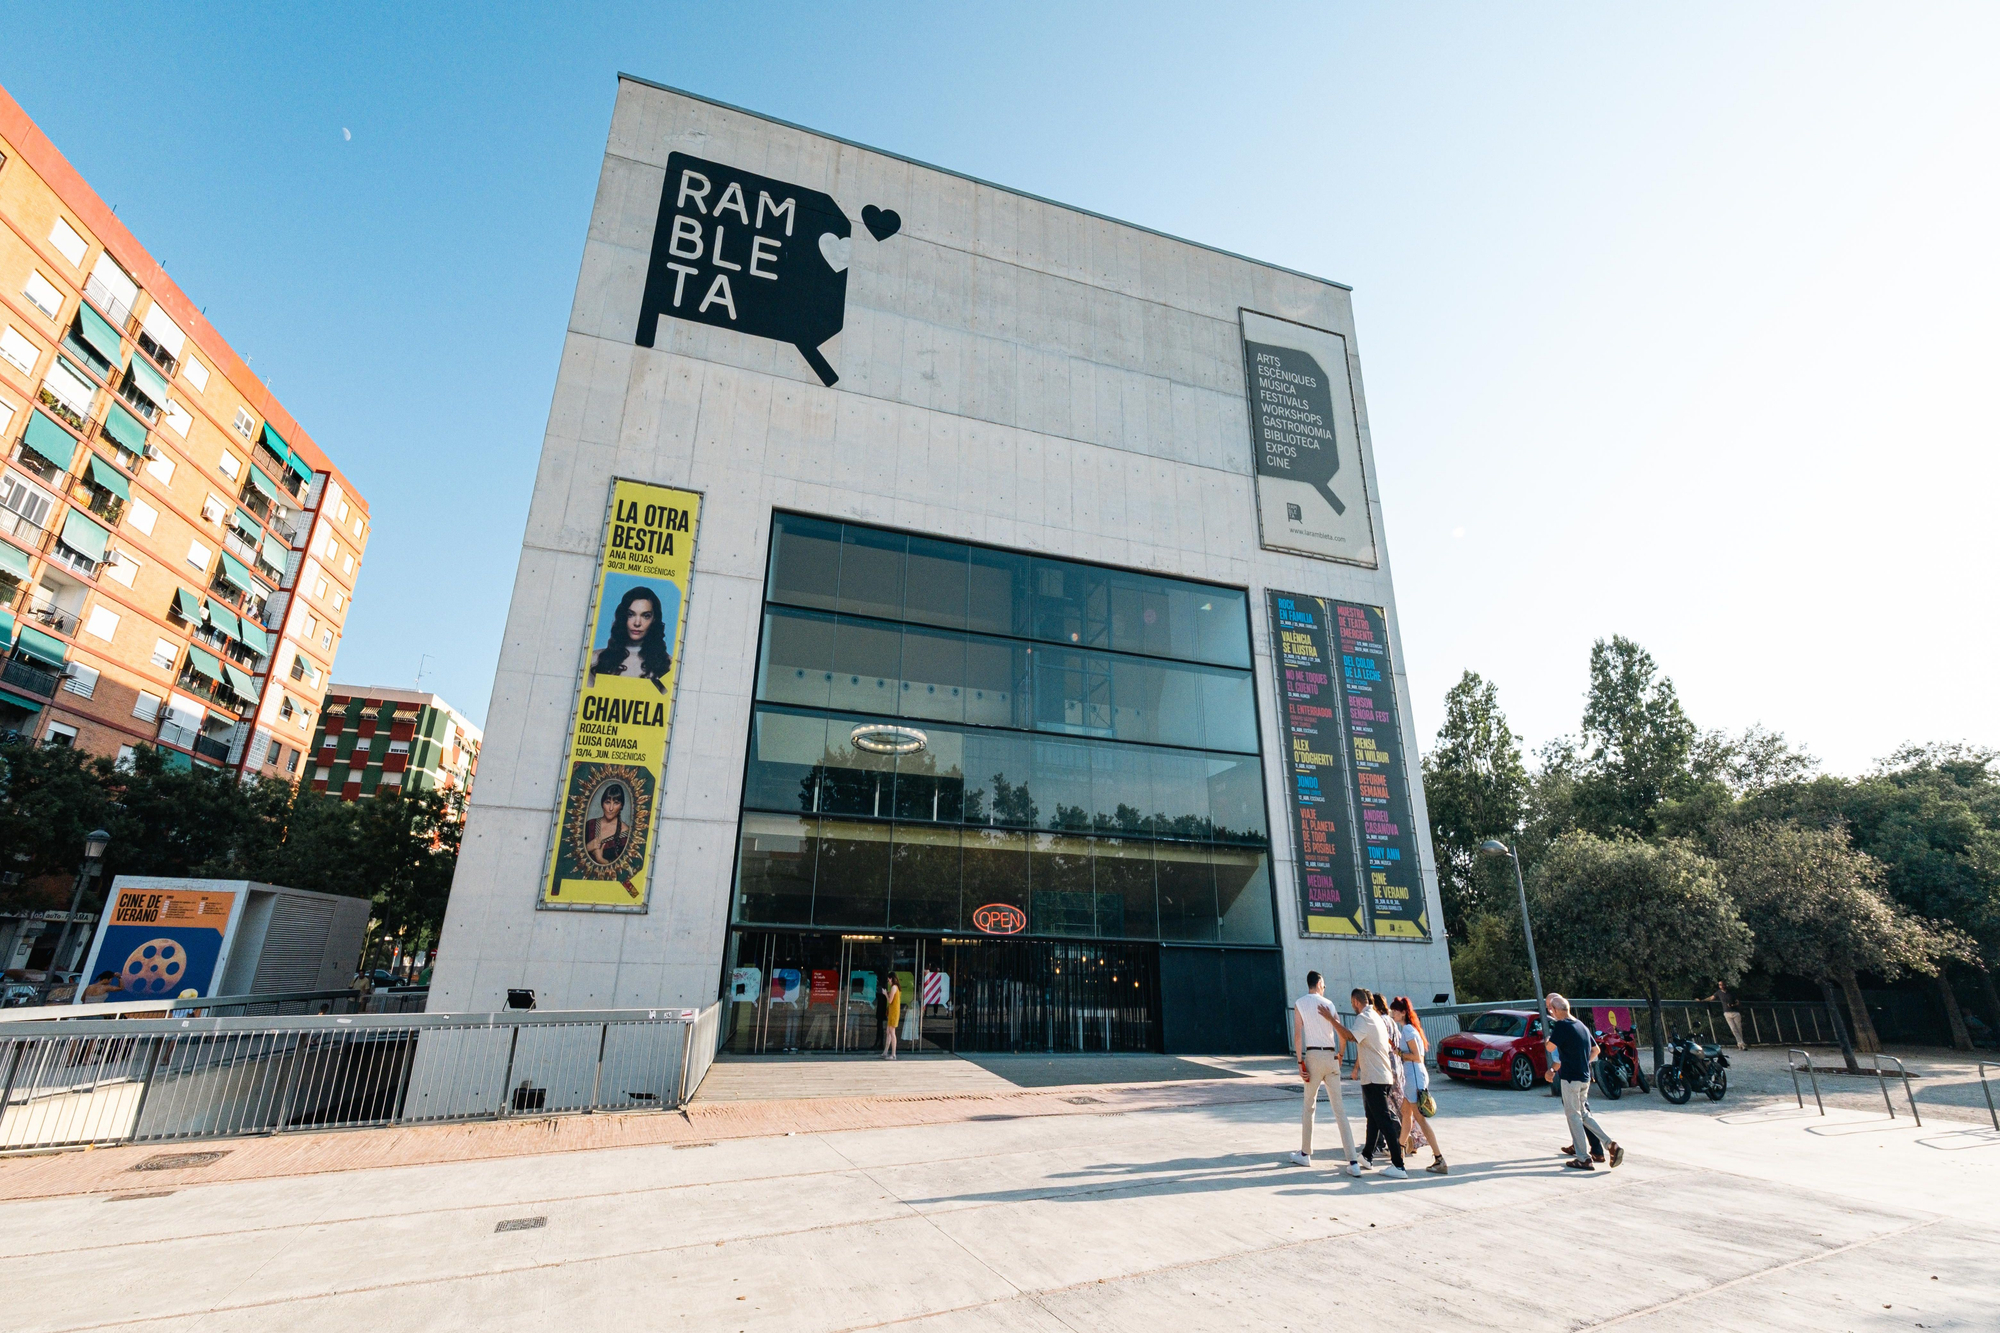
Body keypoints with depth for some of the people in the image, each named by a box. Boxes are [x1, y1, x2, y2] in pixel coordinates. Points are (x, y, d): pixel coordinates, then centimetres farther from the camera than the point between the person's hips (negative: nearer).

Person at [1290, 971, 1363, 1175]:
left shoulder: (1299, 1003, 0)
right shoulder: (1328, 1003, 8)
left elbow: (1298, 1034, -7)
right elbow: (1341, 1031, 10)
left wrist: (1300, 1062, -7)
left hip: (1313, 1055, -3)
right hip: (1331, 1056, 3)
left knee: (1309, 1106, 10)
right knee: (1339, 1109, 4)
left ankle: (1305, 1154, 20)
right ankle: (1353, 1162, -1)